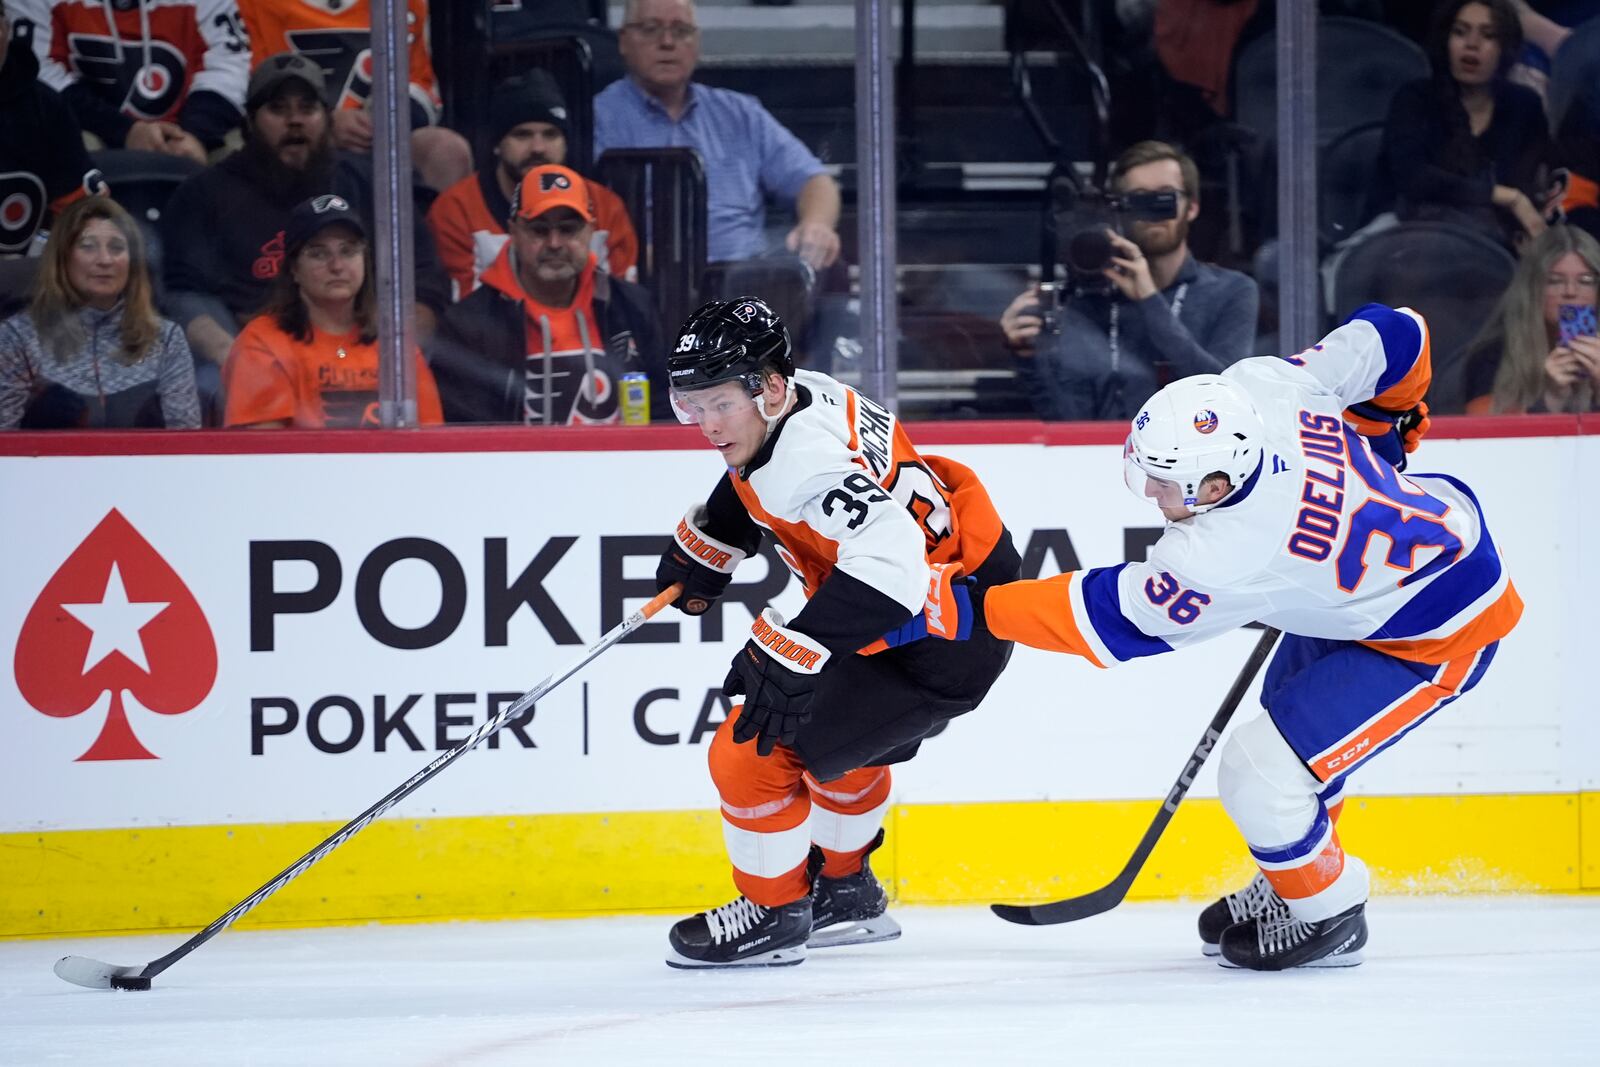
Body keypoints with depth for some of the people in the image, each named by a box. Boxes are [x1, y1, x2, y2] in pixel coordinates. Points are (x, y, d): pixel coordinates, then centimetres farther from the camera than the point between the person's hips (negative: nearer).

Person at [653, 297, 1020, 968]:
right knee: (838, 736, 34)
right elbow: (755, 478, 24)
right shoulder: (800, 396, -2)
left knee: (751, 753, -7)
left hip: (936, 646, -11)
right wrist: (702, 550, 29)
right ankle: (846, 894, 51)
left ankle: (773, 915, 12)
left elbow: (887, 559, -46)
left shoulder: (809, 460, -31)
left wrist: (793, 655, -45)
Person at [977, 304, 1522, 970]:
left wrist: (973, 609, -18)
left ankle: (1326, 918, 17)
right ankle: (1284, 888, 45)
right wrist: (1384, 426, 14)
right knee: (1286, 722, 24)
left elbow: (1109, 619, -24)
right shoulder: (1260, 385, -20)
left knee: (1260, 775, -9)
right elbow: (1394, 336, -7)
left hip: (1438, 634, -10)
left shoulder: (1225, 559, -35)